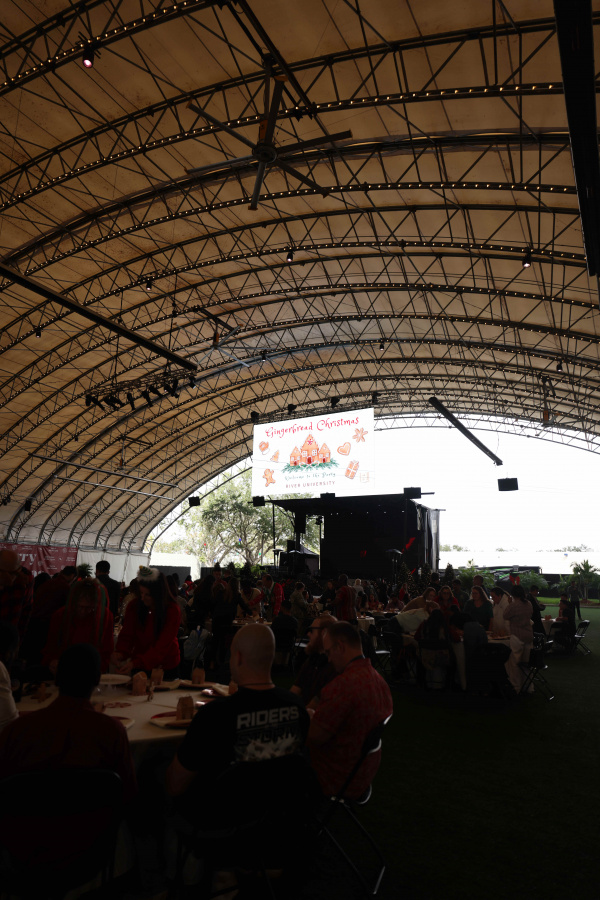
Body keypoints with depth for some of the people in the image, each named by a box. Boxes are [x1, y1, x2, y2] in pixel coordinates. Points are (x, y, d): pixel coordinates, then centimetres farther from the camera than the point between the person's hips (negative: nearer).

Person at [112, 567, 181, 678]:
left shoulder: (172, 611, -20)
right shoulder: (133, 606, -9)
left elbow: (162, 646, -25)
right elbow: (127, 635, -9)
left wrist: (136, 663, -37)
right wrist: (121, 652, -31)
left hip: (166, 667, -2)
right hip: (139, 666, 3)